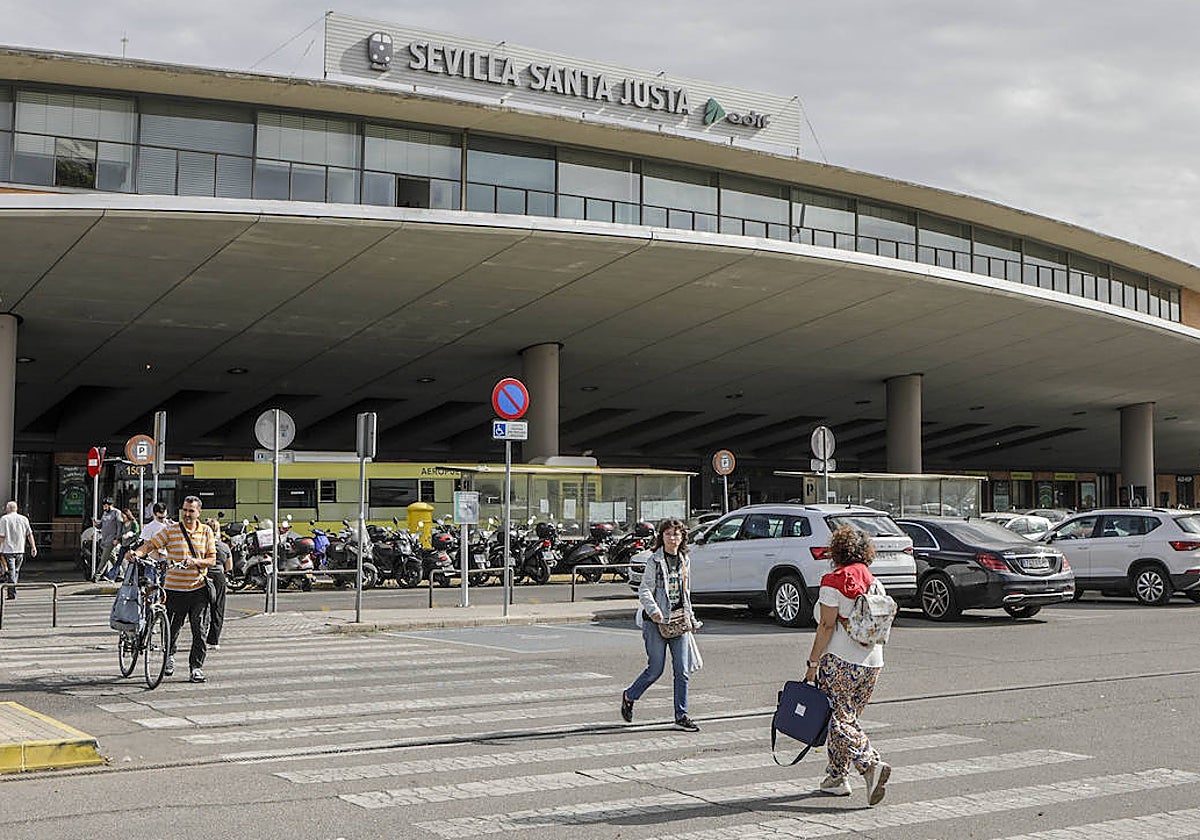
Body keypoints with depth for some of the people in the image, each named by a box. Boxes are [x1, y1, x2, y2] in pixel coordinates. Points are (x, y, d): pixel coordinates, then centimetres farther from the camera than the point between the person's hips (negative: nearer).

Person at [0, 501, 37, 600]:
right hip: (20, 550, 4)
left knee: (11, 572, -4)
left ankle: (12, 593, -9)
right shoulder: (24, 519, 7)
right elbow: (30, 534, 5)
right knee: (16, 571, 15)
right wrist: (33, 547, 6)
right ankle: (11, 591, 21)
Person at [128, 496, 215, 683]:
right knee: (173, 627, 6)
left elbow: (212, 559, 3)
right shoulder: (171, 530, 1)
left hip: (198, 588, 1)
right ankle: (169, 655, 34)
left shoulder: (207, 532, 6)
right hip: (174, 588, -1)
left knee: (199, 630, -1)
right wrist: (137, 553, -26)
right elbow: (150, 544, -6)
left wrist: (196, 561, -16)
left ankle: (196, 667, 8)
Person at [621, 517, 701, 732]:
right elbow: (644, 590, -13)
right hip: (657, 621, -5)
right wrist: (653, 610, -29)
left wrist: (690, 617, 19)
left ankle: (681, 716, 8)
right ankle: (629, 696, 24)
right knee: (655, 669, -1)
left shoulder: (684, 561, 12)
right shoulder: (654, 561, -7)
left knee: (682, 670, 1)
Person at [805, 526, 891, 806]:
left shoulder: (833, 582, -10)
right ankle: (837, 777, 19)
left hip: (839, 662, -7)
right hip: (872, 663, 7)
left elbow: (826, 627, -13)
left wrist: (813, 662, -8)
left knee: (840, 721, -3)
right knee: (848, 718, 15)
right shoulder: (876, 584, 10)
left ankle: (871, 764, -20)